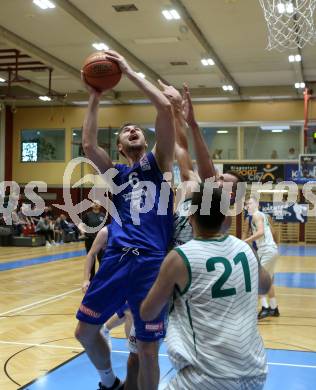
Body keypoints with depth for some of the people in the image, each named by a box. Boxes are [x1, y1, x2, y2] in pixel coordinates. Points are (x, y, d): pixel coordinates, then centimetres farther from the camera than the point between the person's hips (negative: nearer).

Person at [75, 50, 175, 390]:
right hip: (116, 258, 4)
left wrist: (129, 72, 1)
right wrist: (94, 98, 2)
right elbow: (88, 145, -2)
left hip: (151, 262, -3)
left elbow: (165, 107, -3)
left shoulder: (158, 163, 9)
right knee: (85, 331, 10)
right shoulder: (116, 173, 16)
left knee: (148, 349, 1)